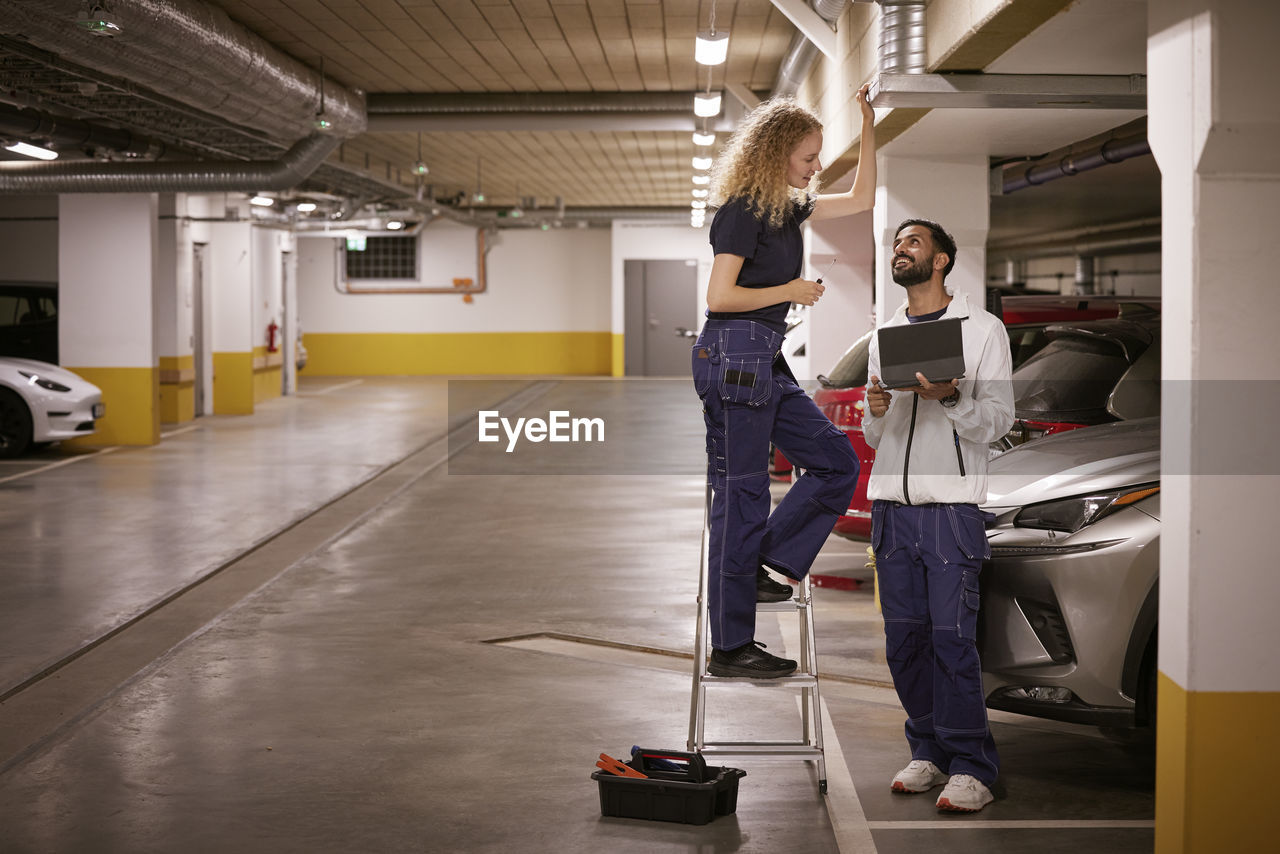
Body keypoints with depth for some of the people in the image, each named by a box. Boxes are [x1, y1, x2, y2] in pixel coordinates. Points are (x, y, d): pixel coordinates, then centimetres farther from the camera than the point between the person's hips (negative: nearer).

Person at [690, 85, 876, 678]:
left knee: (836, 462, 9)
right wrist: (791, 291, -7)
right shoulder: (741, 210, -11)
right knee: (742, 496, -6)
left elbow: (860, 200, 22)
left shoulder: (787, 206, 15)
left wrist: (869, 122, 17)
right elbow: (719, 297, -17)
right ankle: (731, 647, 1)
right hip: (735, 356, -9)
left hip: (767, 362, 9)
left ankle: (765, 563, 13)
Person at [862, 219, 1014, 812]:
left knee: (952, 636, -10)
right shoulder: (884, 337, 17)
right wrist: (875, 413, -3)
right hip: (892, 502, 5)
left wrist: (949, 399, -19)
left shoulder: (982, 328, 3)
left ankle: (971, 768, -3)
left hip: (952, 504, -5)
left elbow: (998, 421, -2)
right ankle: (929, 752, 17)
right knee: (904, 637, 5)